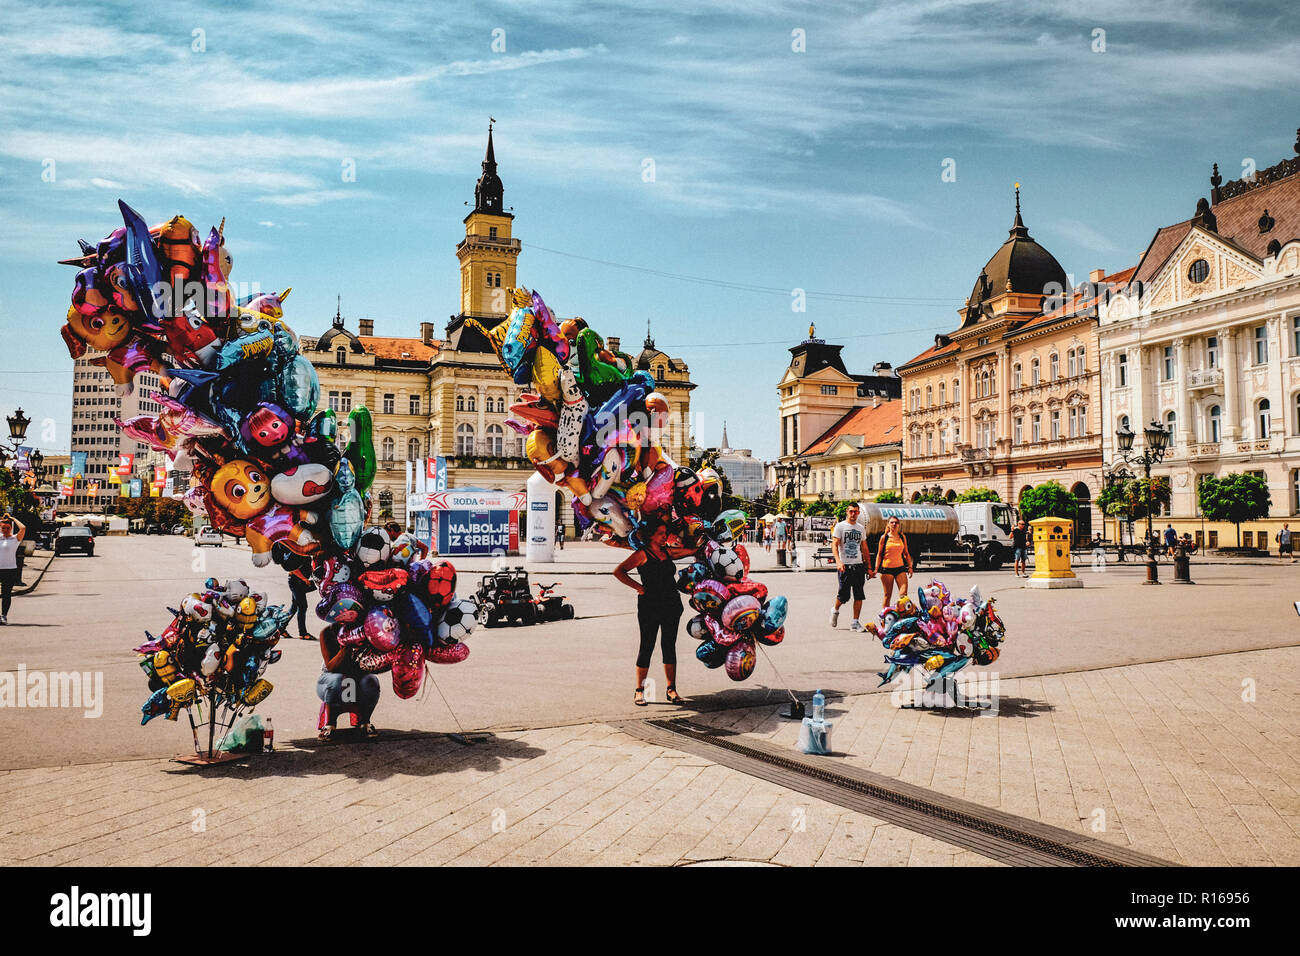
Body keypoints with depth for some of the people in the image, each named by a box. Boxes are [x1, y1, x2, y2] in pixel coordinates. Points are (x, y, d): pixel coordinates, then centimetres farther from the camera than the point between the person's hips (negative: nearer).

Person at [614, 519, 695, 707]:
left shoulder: (668, 552, 15)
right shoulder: (642, 554, -2)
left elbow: (692, 550, 26)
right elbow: (619, 571, -9)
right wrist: (638, 587, -11)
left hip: (671, 606, 5)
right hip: (649, 606, -5)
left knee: (669, 647, 7)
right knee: (647, 647, -2)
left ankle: (671, 689, 13)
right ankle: (639, 690, 8)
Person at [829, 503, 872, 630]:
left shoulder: (861, 528, 14)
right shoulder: (840, 526, 0)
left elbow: (865, 549, 18)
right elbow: (834, 544, -10)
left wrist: (869, 567, 13)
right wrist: (838, 561, -25)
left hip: (859, 565, 4)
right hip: (845, 566, -4)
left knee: (859, 595, -2)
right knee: (843, 594, -1)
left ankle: (855, 622, 4)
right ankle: (835, 610, 29)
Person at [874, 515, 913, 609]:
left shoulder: (902, 537, 8)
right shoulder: (884, 537, 0)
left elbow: (906, 553, 17)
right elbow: (879, 554, 2)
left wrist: (910, 566, 11)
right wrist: (876, 569, -4)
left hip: (900, 568, 2)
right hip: (887, 568, -2)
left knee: (903, 594, -10)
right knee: (887, 594, 2)